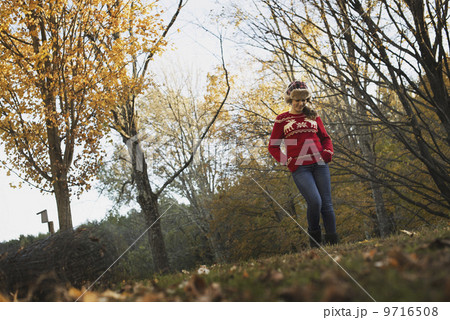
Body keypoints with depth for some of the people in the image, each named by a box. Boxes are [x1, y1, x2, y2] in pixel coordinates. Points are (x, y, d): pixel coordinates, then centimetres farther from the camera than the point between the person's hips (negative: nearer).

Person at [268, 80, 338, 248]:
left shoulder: (313, 116, 16)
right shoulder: (282, 120, 9)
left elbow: (325, 138, 24)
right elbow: (273, 146, 10)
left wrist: (328, 152, 3)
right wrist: (286, 161, -5)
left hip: (319, 164, 3)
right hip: (299, 167, -3)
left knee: (326, 203, -3)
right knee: (315, 201, -19)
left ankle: (332, 241, 1)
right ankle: (314, 235, 4)